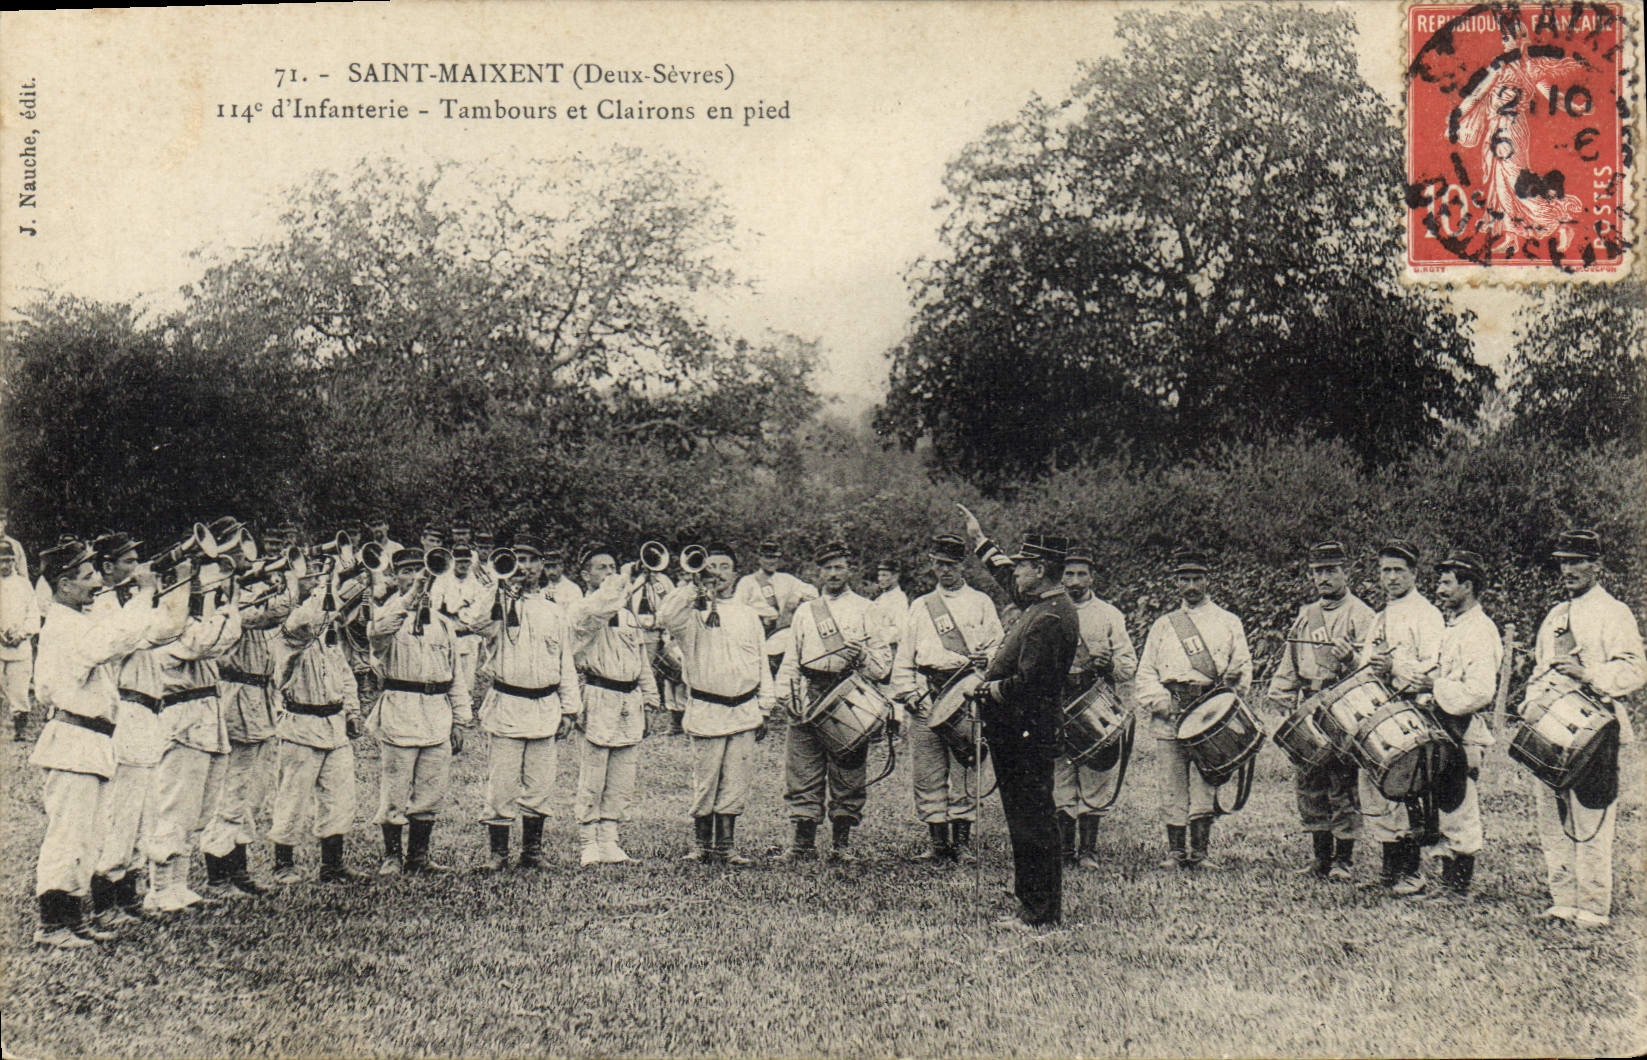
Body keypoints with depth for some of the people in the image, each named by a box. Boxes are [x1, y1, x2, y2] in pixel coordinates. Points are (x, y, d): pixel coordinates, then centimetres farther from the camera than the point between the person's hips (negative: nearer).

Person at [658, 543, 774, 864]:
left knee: (735, 784, 4)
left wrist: (764, 709, 12)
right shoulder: (693, 612, 1)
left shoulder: (749, 616, 14)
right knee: (705, 784, 1)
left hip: (744, 713, 3)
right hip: (706, 712, -3)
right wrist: (696, 584, -20)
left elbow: (762, 665, 16)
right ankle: (702, 846, 14)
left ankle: (726, 847, 12)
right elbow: (666, 616, -23)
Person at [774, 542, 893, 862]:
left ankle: (841, 841, 10)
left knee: (848, 774, 0)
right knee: (802, 773, -1)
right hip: (808, 701, 2)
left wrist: (862, 655, -12)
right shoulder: (805, 612, 18)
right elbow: (791, 660, 19)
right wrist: (787, 693, 5)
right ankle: (804, 841, 6)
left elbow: (884, 662, 7)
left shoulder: (865, 610, 10)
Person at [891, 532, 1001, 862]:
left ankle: (962, 840, 0)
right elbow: (904, 654, 16)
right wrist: (905, 693, 4)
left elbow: (996, 646, 6)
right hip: (926, 698, 2)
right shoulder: (920, 607, 20)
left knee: (964, 771, -5)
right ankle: (937, 840, 4)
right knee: (927, 773, -1)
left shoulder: (981, 603, 14)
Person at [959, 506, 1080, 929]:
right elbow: (1005, 577, 32)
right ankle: (1036, 905, 22)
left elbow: (1029, 681, -26)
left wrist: (987, 691, -10)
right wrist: (979, 539, 39)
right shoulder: (1042, 603, 11)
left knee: (1031, 822, -5)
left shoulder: (1050, 618, -20)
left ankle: (1041, 913, 0)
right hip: (1020, 731, 11)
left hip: (1026, 733, -11)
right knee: (1029, 819, 15)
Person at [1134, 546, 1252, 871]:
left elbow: (1243, 668, 9)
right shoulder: (1163, 625, 19)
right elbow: (1146, 672, 13)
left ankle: (1199, 852, -3)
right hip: (1170, 716, 2)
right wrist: (1160, 702, -4)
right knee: (1172, 786, 0)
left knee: (1204, 784, -8)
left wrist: (1229, 694, -11)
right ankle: (1175, 852, 5)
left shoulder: (1228, 623, 14)